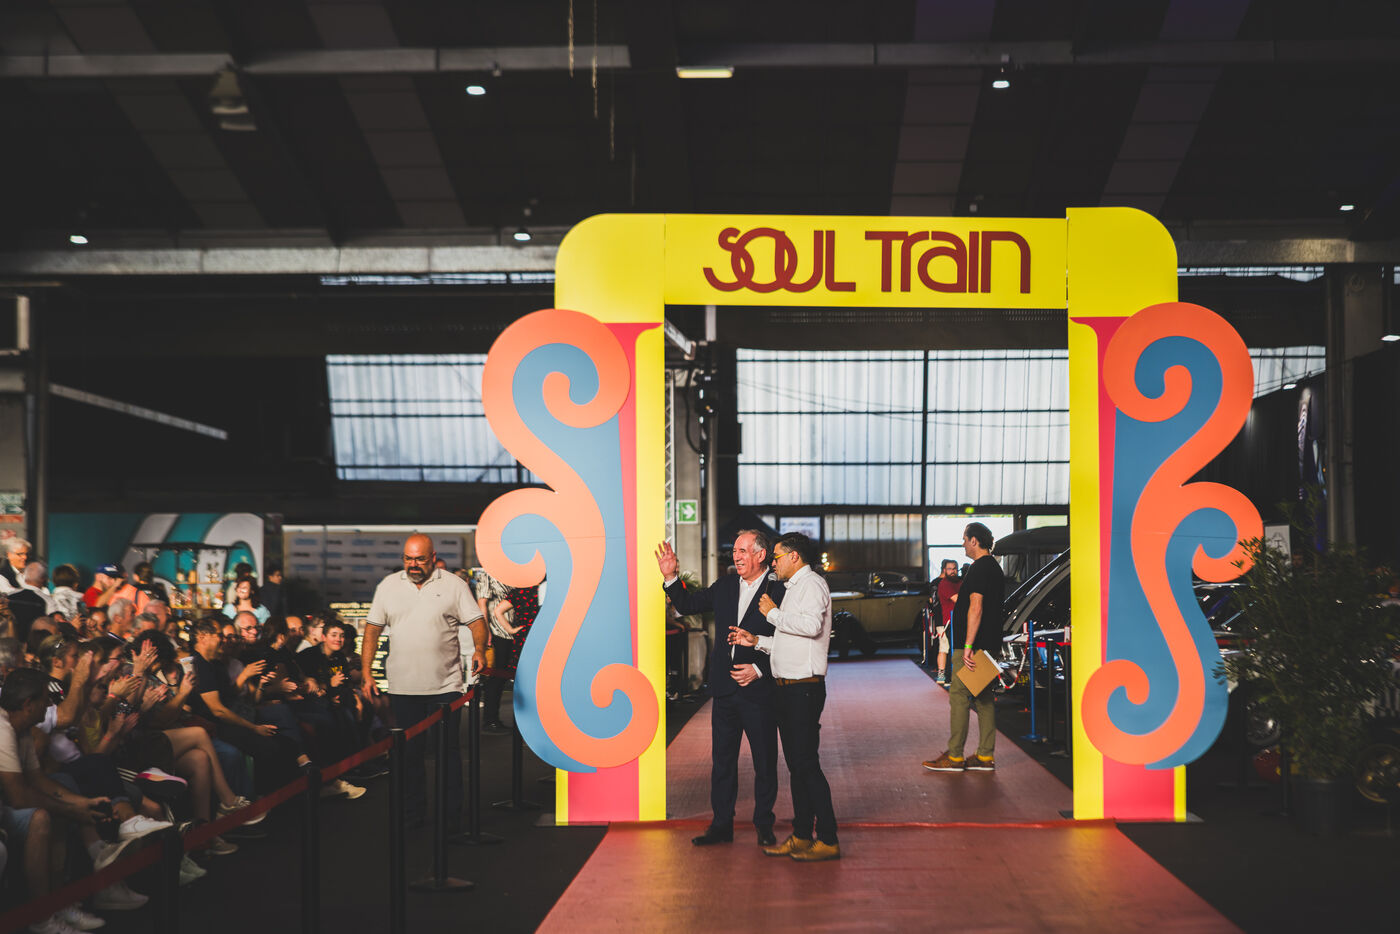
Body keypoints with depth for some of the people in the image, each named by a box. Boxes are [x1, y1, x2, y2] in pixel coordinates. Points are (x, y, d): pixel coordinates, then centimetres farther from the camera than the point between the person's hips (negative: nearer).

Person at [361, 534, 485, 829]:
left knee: (448, 751, 1)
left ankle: (451, 814, 10)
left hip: (445, 686, -2)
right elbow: (372, 630, 10)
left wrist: (479, 649, -21)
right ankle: (413, 811, 19)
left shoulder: (453, 585, 1)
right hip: (402, 688, 2)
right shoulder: (388, 586, 7)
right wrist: (366, 672, 4)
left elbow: (476, 622, -1)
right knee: (408, 752, 7)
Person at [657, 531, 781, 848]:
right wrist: (671, 577, 3)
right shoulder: (725, 586, 9)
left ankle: (764, 825, 17)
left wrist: (758, 669, -16)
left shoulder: (778, 593, -8)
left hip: (759, 691, -5)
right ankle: (721, 824, 19)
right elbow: (688, 604, 16)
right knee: (722, 759, 10)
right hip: (725, 690, 5)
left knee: (765, 761, 5)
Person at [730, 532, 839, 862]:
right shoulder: (795, 587, 22)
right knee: (796, 763, 12)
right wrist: (756, 640, 14)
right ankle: (801, 837, 18)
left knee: (806, 763, -9)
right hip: (790, 687, 10)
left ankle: (828, 840, -5)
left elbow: (811, 625, -27)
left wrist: (773, 613, -15)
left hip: (804, 687, -10)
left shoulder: (812, 584, -9)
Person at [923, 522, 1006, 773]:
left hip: (973, 646, -10)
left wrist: (968, 646, -24)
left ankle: (954, 757, -4)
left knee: (959, 696, -5)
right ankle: (985, 756, 11)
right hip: (989, 645, 10)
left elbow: (975, 608, -22)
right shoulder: (995, 568, 16)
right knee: (984, 698, 11)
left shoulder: (978, 569, -15)